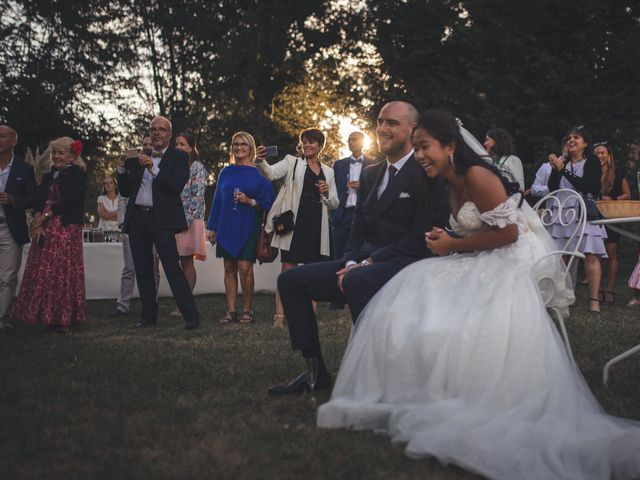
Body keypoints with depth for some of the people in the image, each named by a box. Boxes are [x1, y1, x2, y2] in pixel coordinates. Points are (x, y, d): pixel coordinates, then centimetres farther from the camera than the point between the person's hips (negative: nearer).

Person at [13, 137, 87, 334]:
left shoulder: (77, 175, -1)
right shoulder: (49, 176, 19)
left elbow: (70, 201, -12)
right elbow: (38, 201, 8)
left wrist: (45, 217, -11)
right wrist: (37, 219, -10)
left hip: (66, 229, -7)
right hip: (44, 229, 7)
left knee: (62, 272, -8)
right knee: (42, 272, 3)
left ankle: (63, 319, -2)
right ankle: (49, 316, 8)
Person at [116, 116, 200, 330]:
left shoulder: (179, 157, 3)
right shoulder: (139, 159, 17)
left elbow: (176, 187, -11)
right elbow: (126, 191, 15)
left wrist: (153, 169, -18)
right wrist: (122, 168, 0)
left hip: (162, 220, -6)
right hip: (137, 219, 6)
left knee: (173, 268, -12)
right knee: (143, 271, 9)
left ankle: (191, 316, -10)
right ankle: (148, 316, 18)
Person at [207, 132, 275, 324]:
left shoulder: (259, 173, 2)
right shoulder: (226, 172, 12)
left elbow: (268, 202, 1)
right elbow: (217, 200, 14)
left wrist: (250, 201, -16)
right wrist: (212, 227, 10)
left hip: (248, 228, -4)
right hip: (226, 227, 4)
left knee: (245, 268, -9)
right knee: (229, 269, 3)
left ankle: (247, 310, 2)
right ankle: (231, 311, 6)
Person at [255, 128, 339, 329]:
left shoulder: (328, 172, 16)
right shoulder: (292, 163, 7)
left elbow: (334, 204, 18)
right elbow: (270, 173, -11)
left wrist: (326, 194, -4)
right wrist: (260, 162, -31)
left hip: (317, 226, 4)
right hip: (294, 223, -3)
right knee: (288, 269, -8)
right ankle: (280, 315, -9)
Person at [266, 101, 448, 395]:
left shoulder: (425, 173, -6)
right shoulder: (370, 174, 18)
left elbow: (421, 236, -15)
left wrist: (368, 262, -17)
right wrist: (350, 264, -4)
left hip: (406, 264, -8)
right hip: (364, 264, 8)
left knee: (357, 281, -38)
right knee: (290, 280, -2)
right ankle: (315, 372, -1)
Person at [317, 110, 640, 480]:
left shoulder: (477, 175, -14)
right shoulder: (455, 187, 16)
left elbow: (507, 232, -19)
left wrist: (453, 246, -10)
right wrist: (447, 242, -3)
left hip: (515, 262, -9)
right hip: (488, 264, 9)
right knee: (418, 296, -8)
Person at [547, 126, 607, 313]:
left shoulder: (592, 162, 4)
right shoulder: (563, 162, 14)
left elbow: (589, 187, -11)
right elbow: (552, 188, 9)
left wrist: (564, 171, -13)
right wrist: (555, 169, -6)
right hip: (562, 214, 3)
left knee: (591, 255, -12)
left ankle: (594, 299, -12)